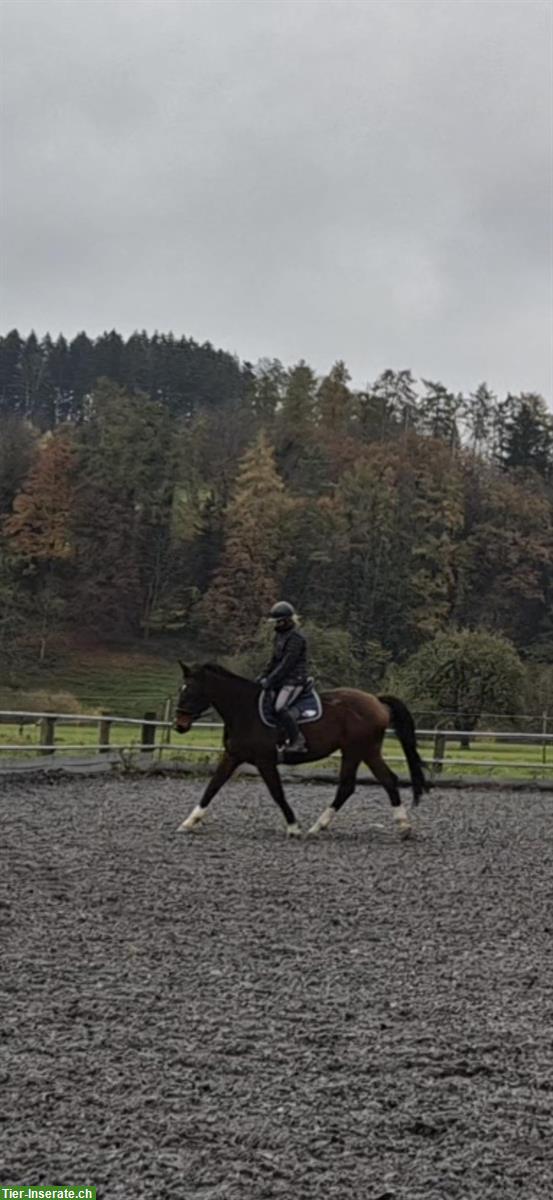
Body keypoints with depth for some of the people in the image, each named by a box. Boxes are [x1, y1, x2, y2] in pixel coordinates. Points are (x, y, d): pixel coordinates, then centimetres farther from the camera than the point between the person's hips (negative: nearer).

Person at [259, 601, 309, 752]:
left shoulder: (296, 638, -15)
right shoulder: (279, 635, 15)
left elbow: (286, 664, -20)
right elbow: (275, 661, 21)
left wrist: (270, 680, -22)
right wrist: (265, 677, 10)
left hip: (294, 680, -10)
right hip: (282, 680, 10)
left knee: (280, 707, -26)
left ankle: (297, 741, -20)